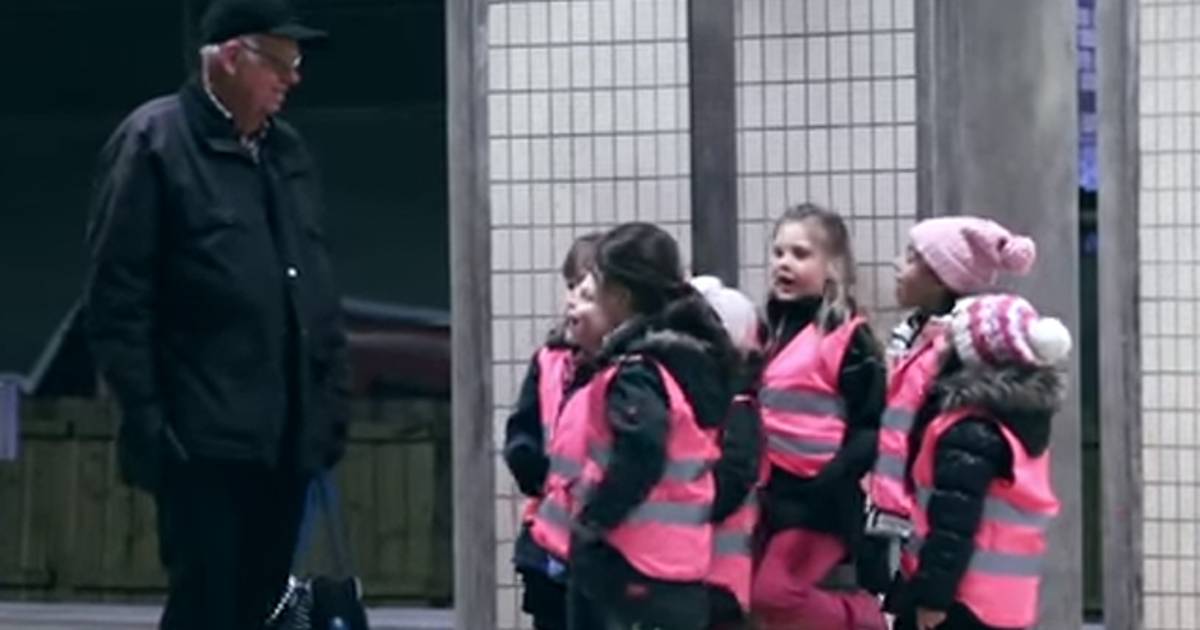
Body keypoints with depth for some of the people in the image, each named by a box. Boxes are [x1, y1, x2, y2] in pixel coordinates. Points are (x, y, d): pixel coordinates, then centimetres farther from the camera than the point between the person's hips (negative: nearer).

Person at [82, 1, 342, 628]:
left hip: (284, 435, 7)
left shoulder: (287, 151, 16)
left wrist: (331, 398, 12)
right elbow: (116, 298, -8)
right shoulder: (153, 142, -4)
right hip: (204, 435, -7)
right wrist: (147, 416, -13)